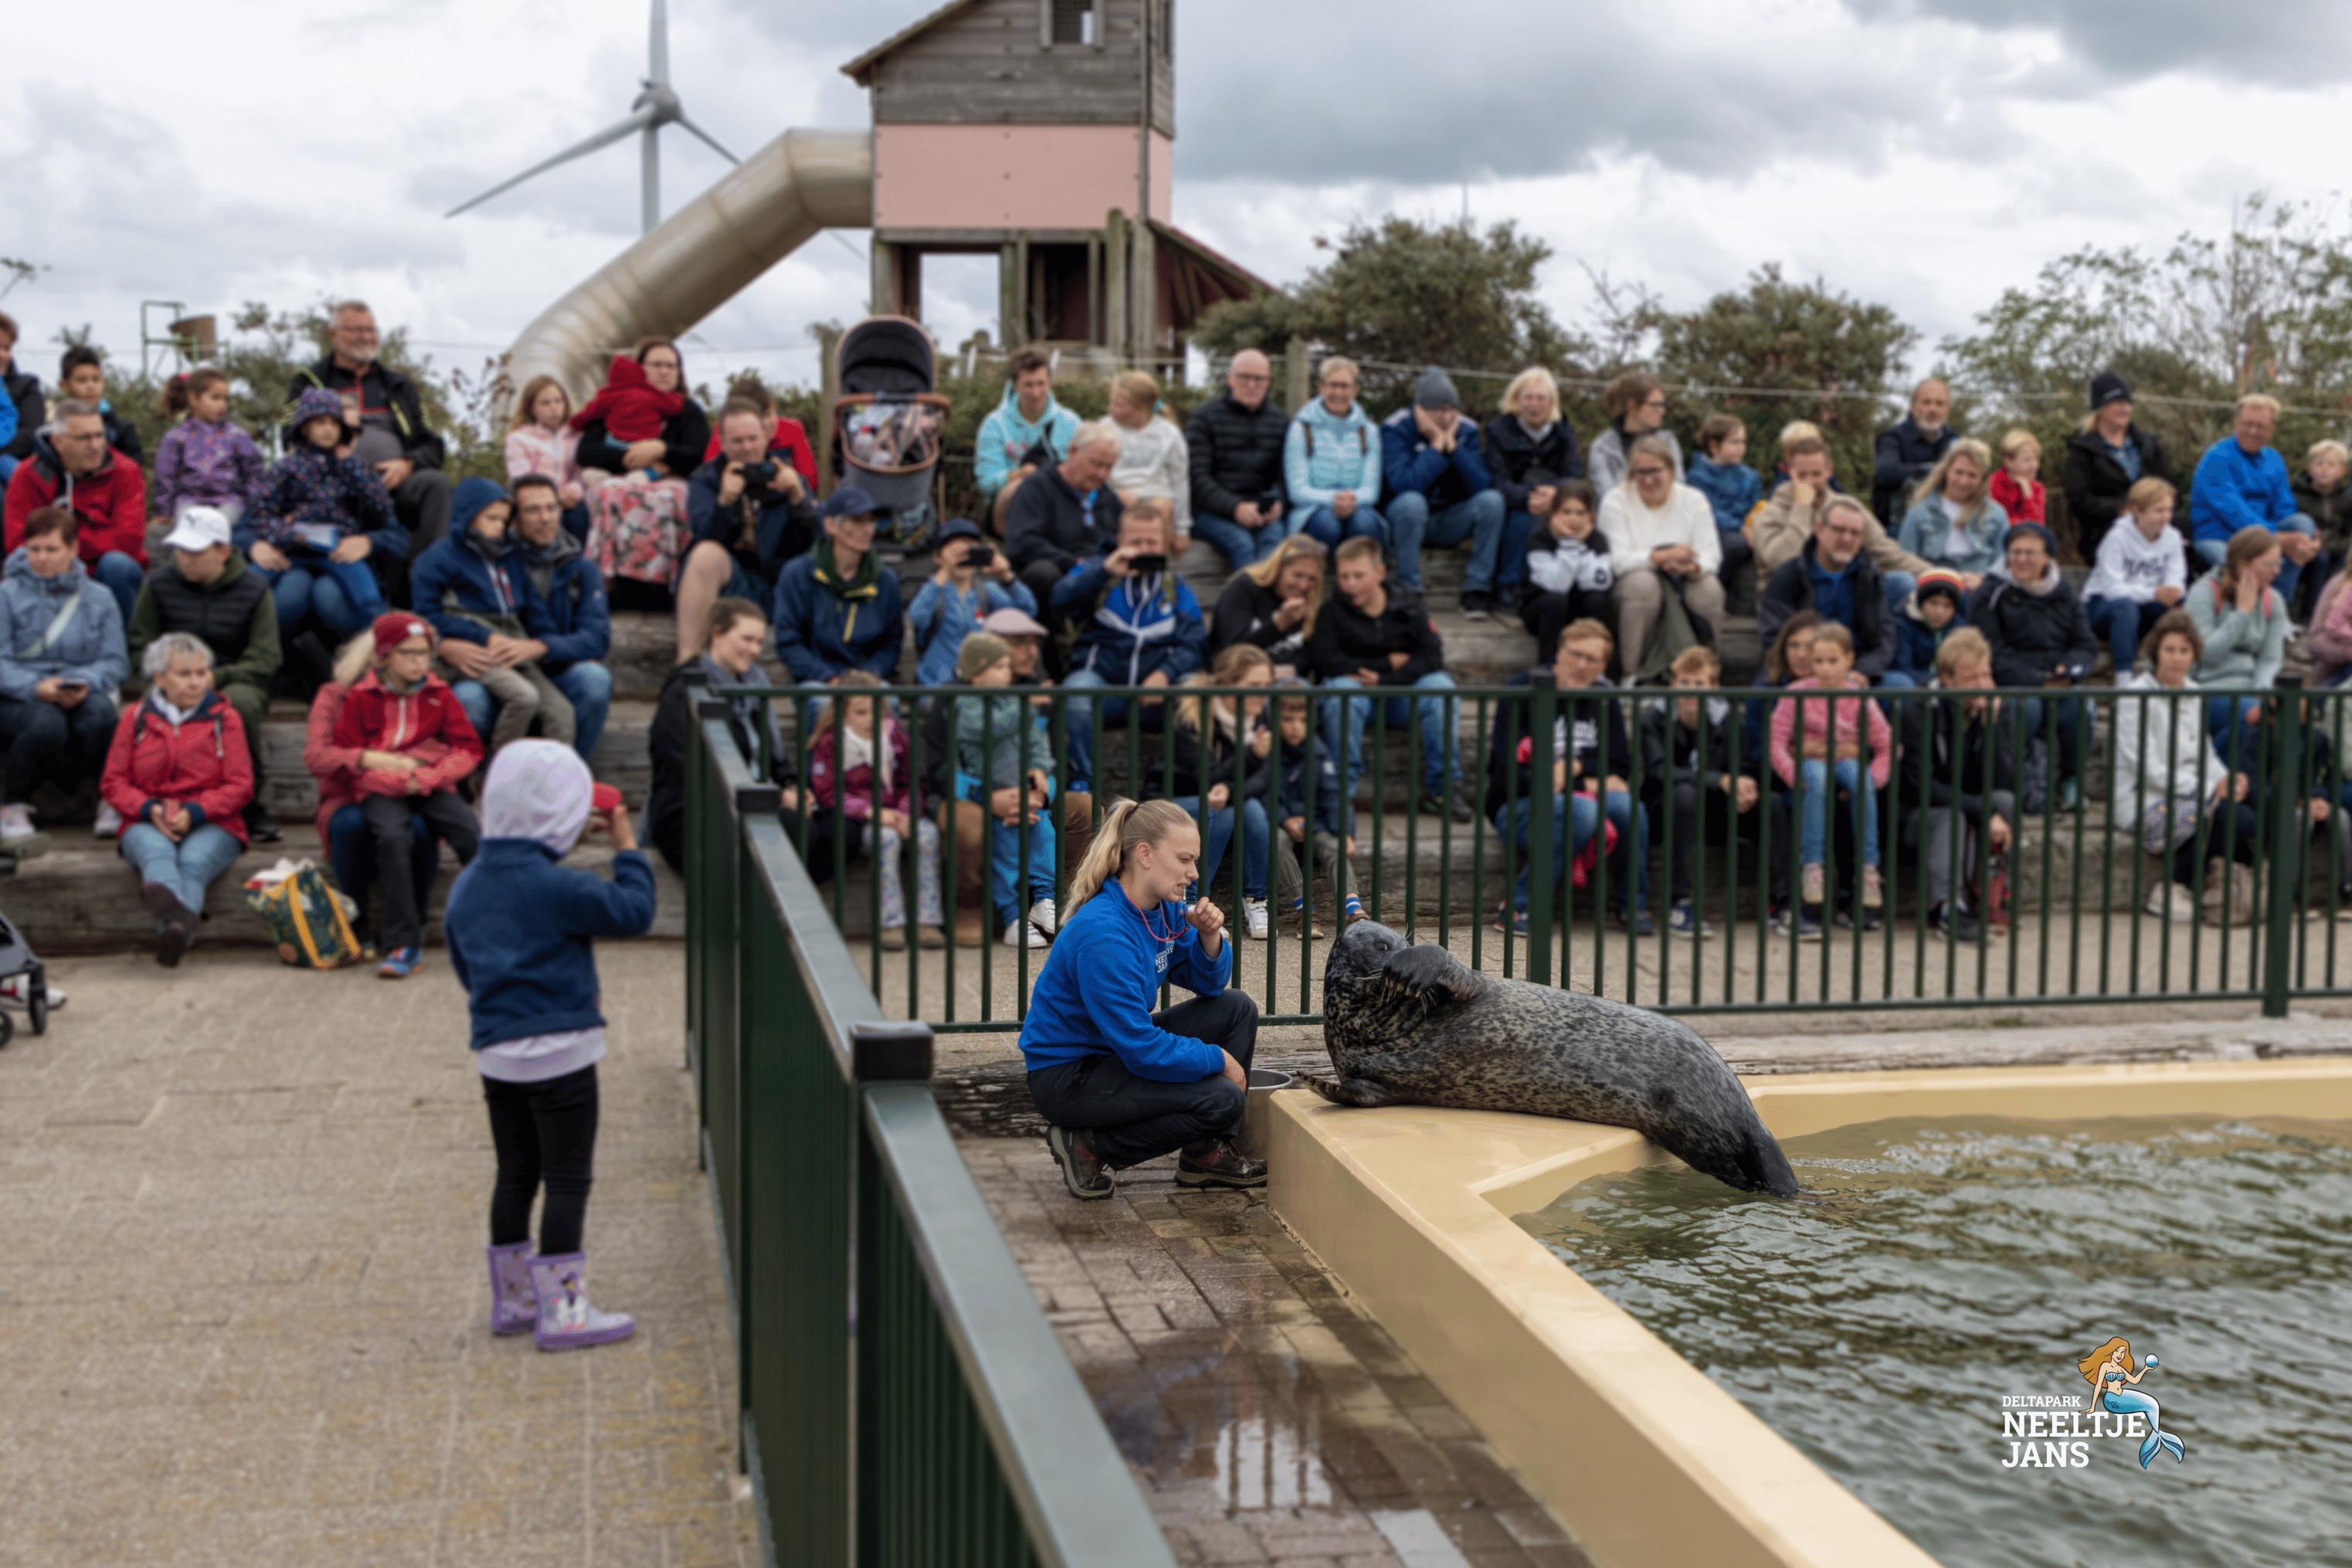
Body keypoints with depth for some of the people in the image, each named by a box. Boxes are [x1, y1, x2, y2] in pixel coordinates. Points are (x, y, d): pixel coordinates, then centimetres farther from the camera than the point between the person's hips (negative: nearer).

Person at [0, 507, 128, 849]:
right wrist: (37, 687, -24)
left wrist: (86, 683, -19)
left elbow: (116, 661, 4)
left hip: (82, 695, 2)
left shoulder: (100, 599, 14)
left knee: (101, 710, -36)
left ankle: (111, 801, -19)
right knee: (47, 722, -39)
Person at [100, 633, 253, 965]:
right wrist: (150, 809, -10)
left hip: (210, 824, 0)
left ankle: (174, 929, -64)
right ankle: (178, 911, -71)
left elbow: (240, 785, 4)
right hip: (149, 825, 0)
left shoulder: (225, 718, 11)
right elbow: (113, 782, 11)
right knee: (157, 851, -36)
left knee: (194, 860, -35)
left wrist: (194, 812, -13)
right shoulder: (137, 718, 14)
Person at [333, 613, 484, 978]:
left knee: (471, 832, -28)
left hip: (431, 785, 2)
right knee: (393, 836, -34)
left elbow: (469, 749, 4)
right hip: (381, 789, -2)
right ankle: (403, 945, -29)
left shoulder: (439, 695, 7)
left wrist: (426, 778, -12)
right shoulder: (361, 697, 3)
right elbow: (346, 755, 2)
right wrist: (396, 771, -12)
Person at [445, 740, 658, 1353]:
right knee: (567, 1180, -1)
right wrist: (627, 851, -1)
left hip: (494, 1052, 8)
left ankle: (513, 1300, 26)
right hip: (560, 1051, -7)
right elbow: (633, 911, -15)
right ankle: (562, 1310, 0)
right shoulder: (559, 887, -17)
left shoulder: (467, 885, 8)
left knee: (515, 1173, 17)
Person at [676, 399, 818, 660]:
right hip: (728, 579, -2)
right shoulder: (705, 480, 7)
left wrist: (797, 496, -19)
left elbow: (815, 537, -3)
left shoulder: (786, 476, 13)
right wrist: (725, 500, -30)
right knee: (706, 554, -33)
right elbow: (706, 538, -13)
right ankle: (687, 662, -35)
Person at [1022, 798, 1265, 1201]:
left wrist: (1210, 937, -11)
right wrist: (1219, 1059, -15)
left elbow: (1210, 984, 10)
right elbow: (1142, 1050, -28)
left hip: (1117, 1051, 10)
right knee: (1221, 1099, -21)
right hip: (1065, 1077, -9)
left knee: (1237, 1008, 3)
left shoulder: (1164, 910, -1)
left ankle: (1207, 1155, 9)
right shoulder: (1102, 933, -29)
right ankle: (1090, 1148, -6)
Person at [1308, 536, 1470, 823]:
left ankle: (1440, 788, -19)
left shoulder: (1407, 607, 3)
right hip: (1357, 694, -2)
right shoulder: (1331, 612, -3)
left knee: (1441, 686, -27)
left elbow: (1433, 656, -7)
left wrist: (1385, 680, -21)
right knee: (1341, 690, -36)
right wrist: (1388, 663, -13)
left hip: (1401, 695, 2)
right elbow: (1326, 661, -16)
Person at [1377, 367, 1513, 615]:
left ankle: (1477, 589, -15)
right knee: (1411, 501, -37)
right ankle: (1409, 592, -25)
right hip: (1404, 519, -4)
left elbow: (1482, 486, -17)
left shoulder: (1467, 430, -3)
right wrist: (1437, 445, -24)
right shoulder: (1395, 429, -14)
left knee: (1492, 500, -22)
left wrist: (1452, 445, -22)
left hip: (1448, 524, 4)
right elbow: (1404, 485, -32)